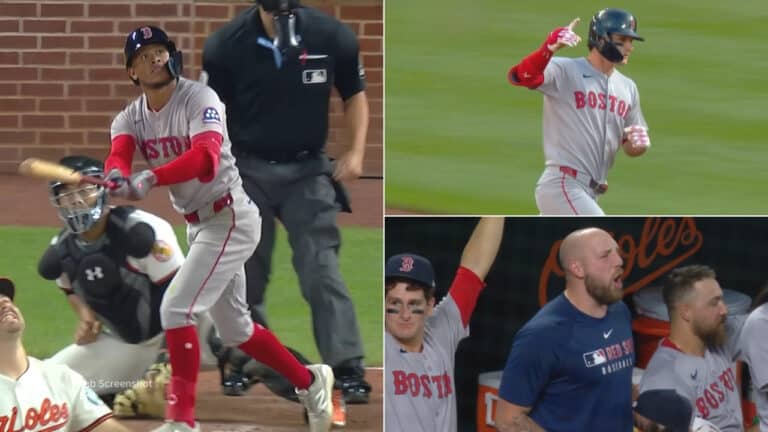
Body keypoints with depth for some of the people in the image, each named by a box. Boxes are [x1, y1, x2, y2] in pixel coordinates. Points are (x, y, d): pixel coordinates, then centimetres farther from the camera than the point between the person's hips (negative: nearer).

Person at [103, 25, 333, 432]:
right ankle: (309, 381, 37)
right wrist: (117, 175, -46)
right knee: (233, 328, 18)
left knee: (176, 308, -19)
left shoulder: (200, 99, -18)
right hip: (197, 224, 8)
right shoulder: (130, 118, 1)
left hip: (230, 219, -8)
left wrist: (151, 178, -52)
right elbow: (117, 156, -20)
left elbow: (206, 157, -37)